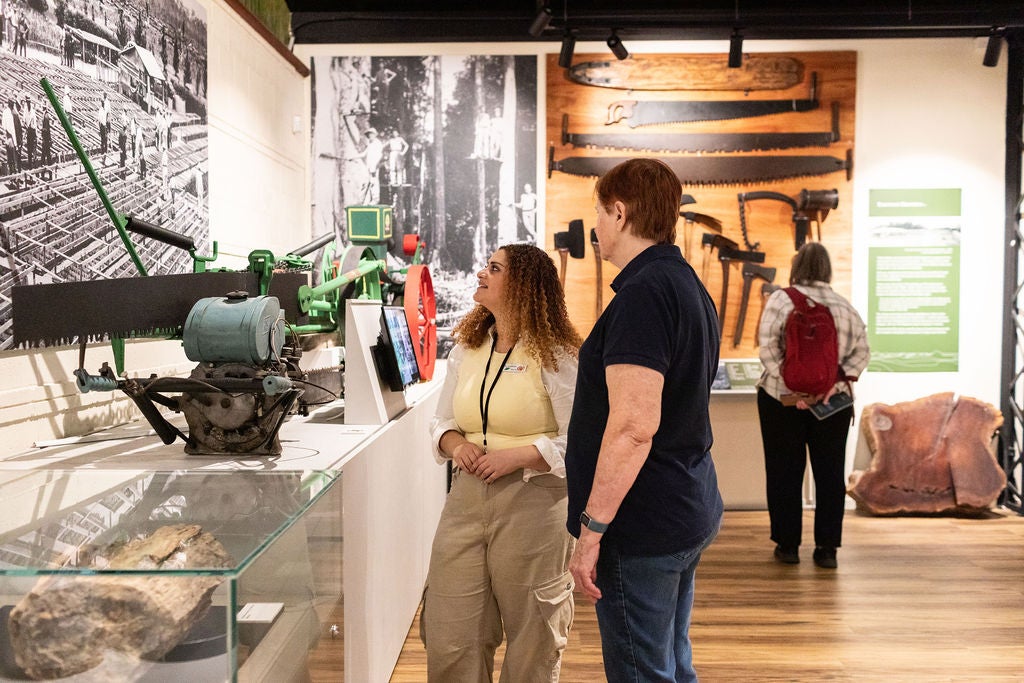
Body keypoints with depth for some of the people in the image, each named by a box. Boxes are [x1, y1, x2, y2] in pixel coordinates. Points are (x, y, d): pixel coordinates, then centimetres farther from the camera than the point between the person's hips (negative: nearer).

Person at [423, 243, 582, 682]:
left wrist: (517, 456, -20)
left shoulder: (554, 355, -8)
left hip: (532, 503, -5)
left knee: (532, 644, 11)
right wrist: (455, 443, -5)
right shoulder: (467, 349, 10)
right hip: (466, 497, 5)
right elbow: (441, 421, 16)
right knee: (448, 641, 7)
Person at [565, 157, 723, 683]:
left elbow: (633, 425, -27)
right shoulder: (691, 287, 13)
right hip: (690, 510, 10)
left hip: (643, 526, -10)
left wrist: (591, 530, -21)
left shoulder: (643, 292, -19)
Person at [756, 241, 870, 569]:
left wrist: (790, 385, -15)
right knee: (830, 473, 10)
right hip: (832, 402, 2)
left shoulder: (780, 300, -5)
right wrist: (837, 382, -9)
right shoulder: (845, 306, 5)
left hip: (781, 398, -2)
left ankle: (788, 544, 13)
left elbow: (768, 348, -14)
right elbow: (861, 352, -2)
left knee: (784, 471, 7)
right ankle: (827, 548, 12)